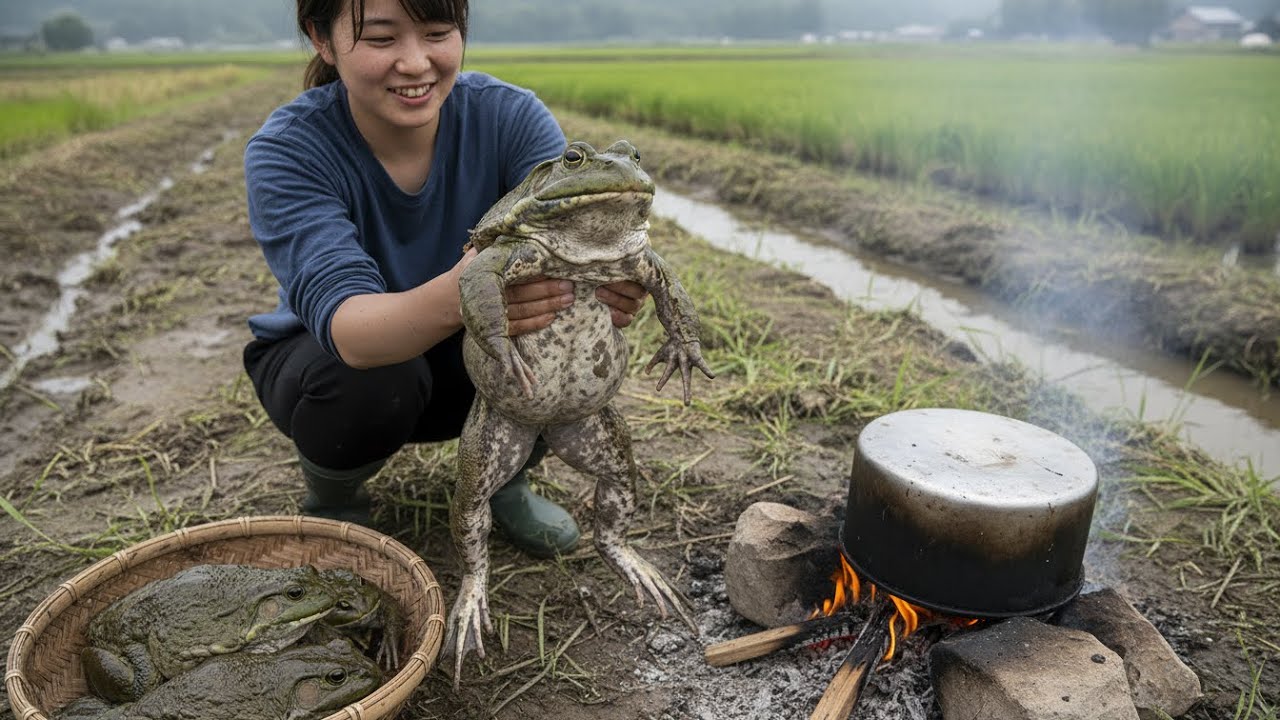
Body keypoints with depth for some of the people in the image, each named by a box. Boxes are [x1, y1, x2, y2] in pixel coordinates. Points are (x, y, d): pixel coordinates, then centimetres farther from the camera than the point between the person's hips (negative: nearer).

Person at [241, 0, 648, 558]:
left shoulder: (510, 115, -19)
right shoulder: (285, 151, -25)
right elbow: (345, 324, -40)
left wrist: (607, 277, -57)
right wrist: (452, 299, -62)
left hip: (469, 362, 2)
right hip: (326, 355, -1)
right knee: (372, 379, -35)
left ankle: (505, 482, 4)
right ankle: (332, 500, 1)